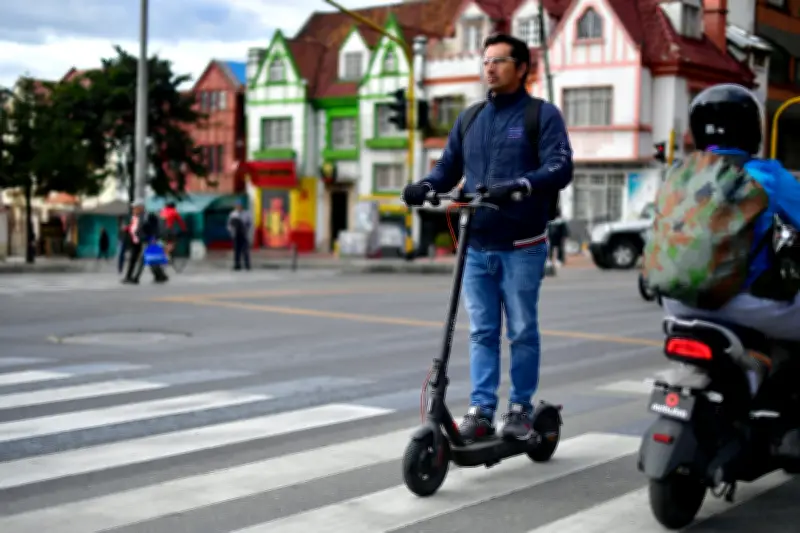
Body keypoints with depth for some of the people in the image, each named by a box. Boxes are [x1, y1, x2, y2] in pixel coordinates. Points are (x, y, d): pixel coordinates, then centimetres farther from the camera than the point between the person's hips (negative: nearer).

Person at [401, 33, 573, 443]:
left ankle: (520, 408, 14)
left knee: (522, 331, 3)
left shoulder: (542, 115, 0)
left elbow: (560, 167, -13)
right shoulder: (469, 120, 16)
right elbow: (448, 167, 13)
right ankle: (481, 410, 7)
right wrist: (426, 186, -9)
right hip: (476, 246, 4)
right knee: (482, 332, 5)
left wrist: (520, 185, -30)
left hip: (521, 247, -4)